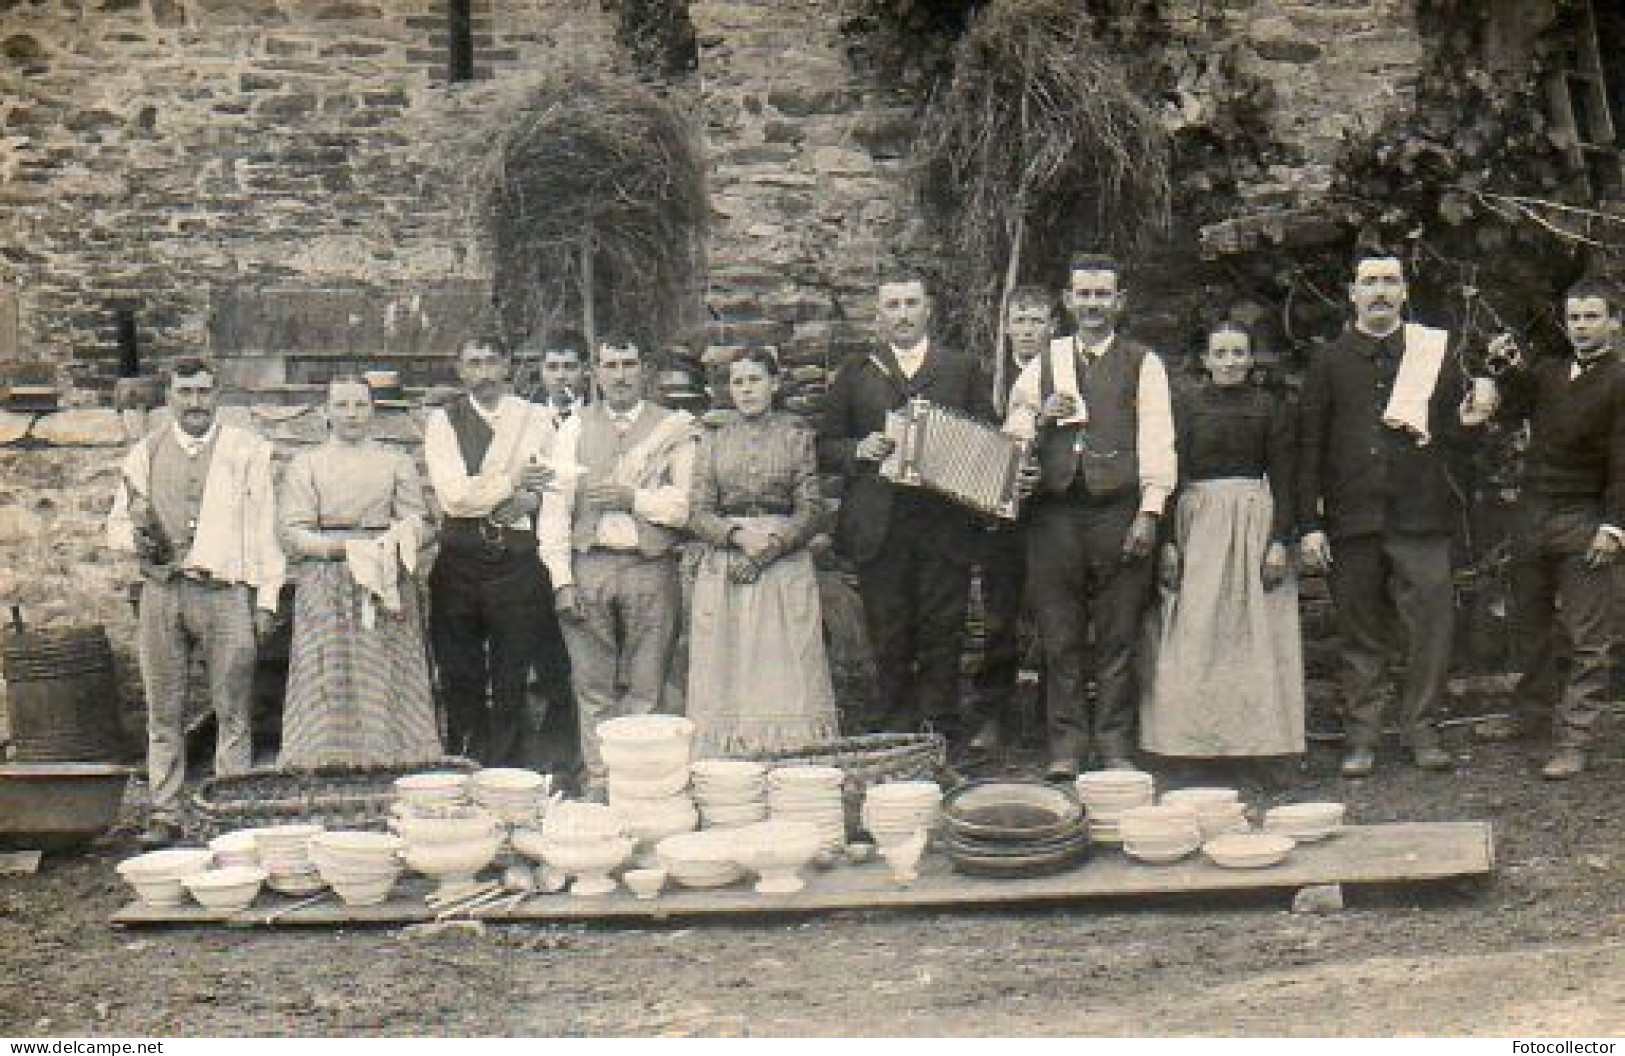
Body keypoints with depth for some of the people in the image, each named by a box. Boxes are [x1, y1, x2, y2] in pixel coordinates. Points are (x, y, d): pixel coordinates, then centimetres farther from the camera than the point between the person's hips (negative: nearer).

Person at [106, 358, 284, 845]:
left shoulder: (247, 451, 5)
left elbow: (263, 527, 3)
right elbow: (117, 523, 19)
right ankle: (165, 815, 12)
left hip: (225, 592, -2)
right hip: (161, 591, 3)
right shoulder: (145, 452, 13)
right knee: (164, 714, 6)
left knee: (233, 712, -3)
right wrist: (136, 537, -6)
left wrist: (266, 599, -3)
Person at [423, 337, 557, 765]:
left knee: (511, 679, 4)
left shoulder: (535, 419, 7)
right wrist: (512, 483, -12)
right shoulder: (442, 421, 4)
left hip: (517, 558, 0)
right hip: (460, 559, 0)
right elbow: (452, 495, -9)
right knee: (460, 681, 7)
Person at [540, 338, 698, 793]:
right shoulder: (575, 428, 10)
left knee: (646, 689, 1)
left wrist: (632, 497, -10)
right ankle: (599, 782, 13)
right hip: (589, 566, 2)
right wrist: (561, 579, -3)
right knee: (594, 687, 5)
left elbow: (687, 504, -3)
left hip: (651, 568, -1)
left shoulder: (673, 428, 6)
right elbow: (556, 505, 4)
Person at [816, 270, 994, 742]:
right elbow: (825, 449, 11)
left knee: (942, 641, 0)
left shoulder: (963, 369, 13)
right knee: (889, 645, 3)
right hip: (879, 530, 0)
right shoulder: (854, 374, 13)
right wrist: (858, 450, -8)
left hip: (944, 527, 0)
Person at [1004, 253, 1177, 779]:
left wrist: (1148, 512, -10)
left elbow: (1157, 440, 0)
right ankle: (1067, 744, 11)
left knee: (1117, 638, 1)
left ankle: (1114, 745, 10)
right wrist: (1042, 419, -4)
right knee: (1060, 637, 4)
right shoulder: (1043, 363, 16)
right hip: (1054, 512, 2)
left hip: (1119, 512, -2)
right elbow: (1010, 435, 18)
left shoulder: (1143, 364, 7)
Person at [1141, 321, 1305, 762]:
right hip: (1195, 523, 0)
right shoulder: (1184, 403, 5)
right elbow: (1169, 472, 2)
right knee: (1193, 636, -3)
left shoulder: (1270, 407, 6)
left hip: (1255, 524, 0)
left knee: (1251, 630, 0)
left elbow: (1282, 481, 4)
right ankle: (1192, 738, 2)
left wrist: (1280, 540, -6)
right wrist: (1169, 540, -6)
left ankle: (1252, 735, 5)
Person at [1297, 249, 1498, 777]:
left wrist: (1469, 421, -11)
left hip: (1421, 516, 0)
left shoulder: (1435, 352, 11)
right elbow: (1309, 447, 5)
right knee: (1360, 633, 5)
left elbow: (1454, 435, 14)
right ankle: (1362, 735, 14)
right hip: (1352, 517, 0)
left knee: (1432, 624, -4)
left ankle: (1420, 728, 9)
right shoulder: (1330, 362, 8)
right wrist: (1309, 525, -2)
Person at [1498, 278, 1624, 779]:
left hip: (1584, 522, -5)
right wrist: (1508, 369, -4)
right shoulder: (1546, 374, 12)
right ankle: (1533, 706, 32)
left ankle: (1573, 741, -4)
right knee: (1529, 622, 15)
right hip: (1532, 513, 6)